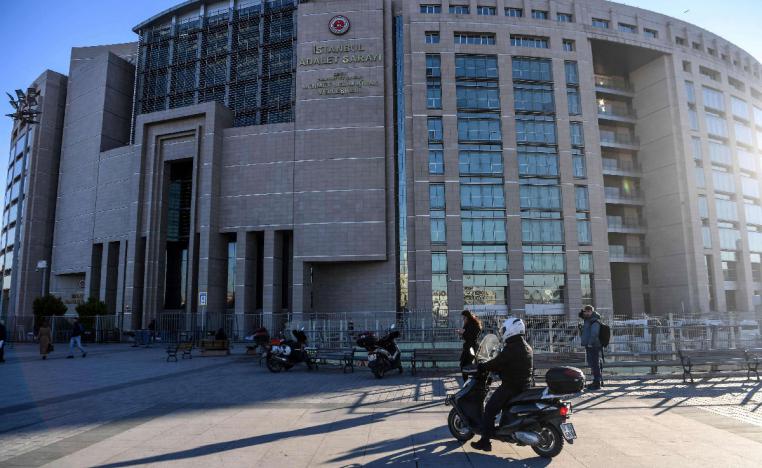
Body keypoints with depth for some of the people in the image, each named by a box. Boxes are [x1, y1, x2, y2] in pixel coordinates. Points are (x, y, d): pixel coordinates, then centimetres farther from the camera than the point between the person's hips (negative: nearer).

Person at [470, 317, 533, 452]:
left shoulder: (511, 348, -19)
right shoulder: (527, 347, 10)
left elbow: (496, 363, -16)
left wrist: (480, 366, 0)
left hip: (511, 386, -9)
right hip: (525, 385, 9)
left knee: (490, 409, -3)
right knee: (504, 405, 31)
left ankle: (485, 442, -3)